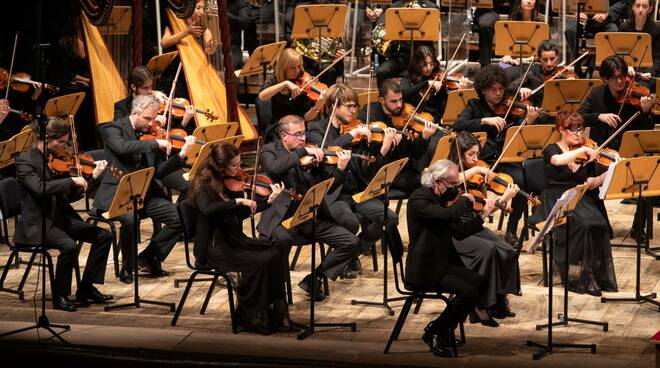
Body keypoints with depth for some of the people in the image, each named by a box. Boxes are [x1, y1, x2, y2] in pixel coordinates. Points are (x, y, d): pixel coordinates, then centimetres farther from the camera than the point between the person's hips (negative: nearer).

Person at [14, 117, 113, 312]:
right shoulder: (25, 161, -11)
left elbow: (71, 195, 12)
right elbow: (39, 188, -29)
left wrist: (94, 177, 1)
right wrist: (72, 180, -29)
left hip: (61, 217, 8)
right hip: (37, 224, -7)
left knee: (104, 235, -6)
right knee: (69, 245, -32)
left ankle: (86, 288, 5)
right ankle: (60, 295, -11)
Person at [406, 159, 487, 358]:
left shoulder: (439, 199, 11)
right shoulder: (418, 199, -16)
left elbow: (458, 232, 12)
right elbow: (448, 215, -33)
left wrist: (483, 215, 6)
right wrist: (465, 200, -15)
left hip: (442, 263, 9)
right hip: (424, 270, -9)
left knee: (478, 282, -7)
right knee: (468, 292, -21)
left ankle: (445, 328, 7)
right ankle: (434, 332, -3)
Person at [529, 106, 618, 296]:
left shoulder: (586, 154, 12)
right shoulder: (551, 150, 0)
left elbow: (592, 182, 7)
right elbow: (558, 160, -26)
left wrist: (611, 171, -10)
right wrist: (582, 150, -24)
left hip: (581, 201, 4)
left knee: (600, 224, -27)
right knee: (581, 225, -32)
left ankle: (598, 274, -18)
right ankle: (578, 277, -23)